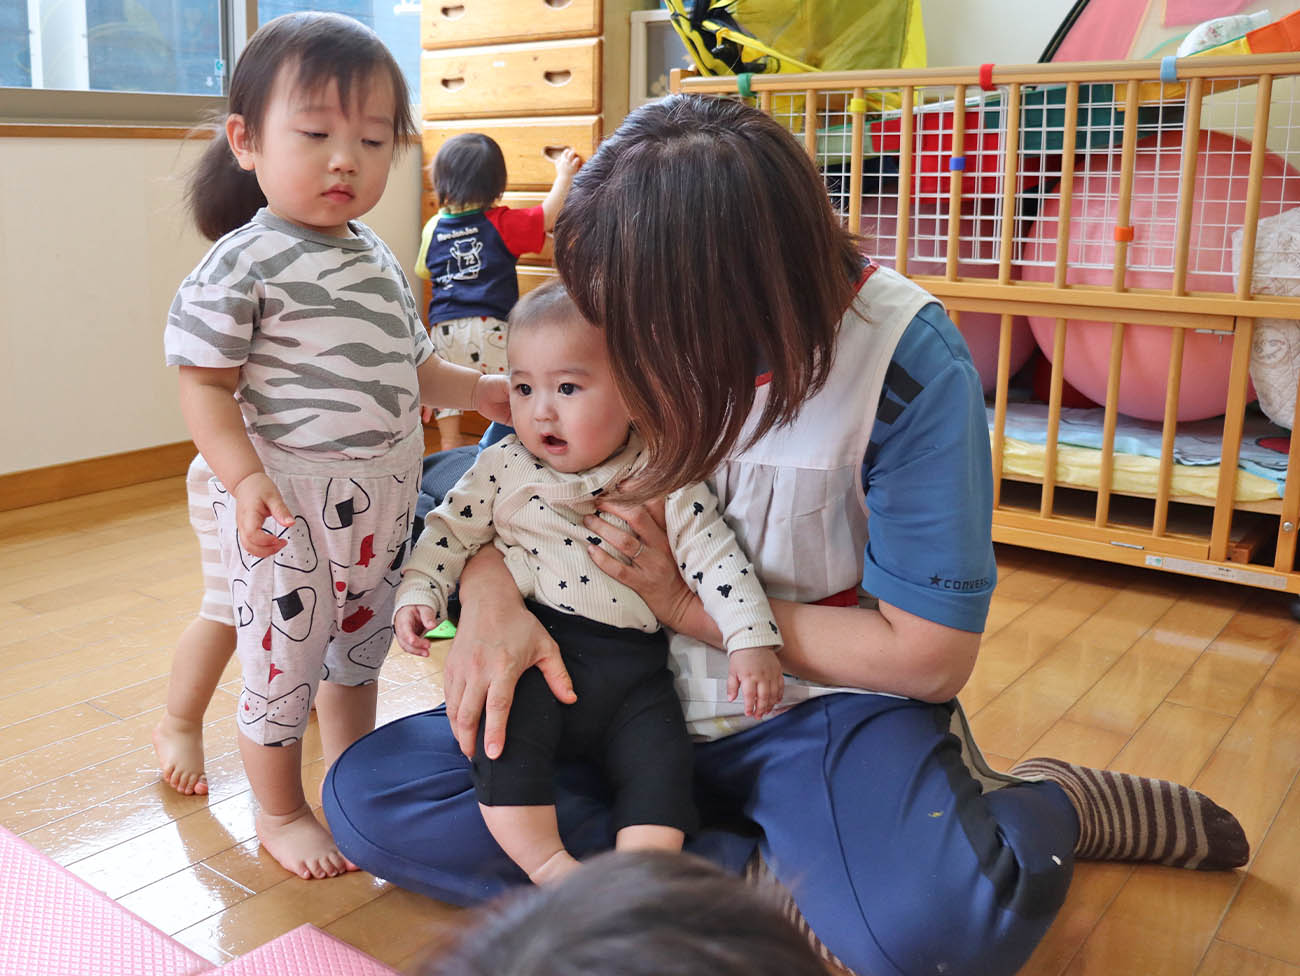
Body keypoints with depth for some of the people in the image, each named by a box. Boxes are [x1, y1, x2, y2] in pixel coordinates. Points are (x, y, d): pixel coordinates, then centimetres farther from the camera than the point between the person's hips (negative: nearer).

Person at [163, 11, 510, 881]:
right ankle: (280, 814, 28)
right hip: (288, 501, -7)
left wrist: (474, 389, 8)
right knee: (285, 656, 6)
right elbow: (205, 385, -15)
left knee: (360, 644, 23)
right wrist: (244, 476, -27)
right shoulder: (244, 263, -14)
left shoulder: (377, 258, 9)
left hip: (382, 501, 7)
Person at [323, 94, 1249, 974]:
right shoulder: (629, 322, -7)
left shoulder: (909, 357, -20)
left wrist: (686, 602, -16)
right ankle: (759, 873, -16)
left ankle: (1046, 810, 0)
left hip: (818, 704, -4)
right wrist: (488, 596, -19)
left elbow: (929, 654, -16)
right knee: (368, 794, -15)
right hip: (632, 698, 5)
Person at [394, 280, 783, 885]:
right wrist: (418, 596, -4)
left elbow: (714, 555, -1)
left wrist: (752, 641, -10)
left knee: (661, 760, -14)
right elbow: (450, 530, 10)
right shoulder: (503, 467, 4)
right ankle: (550, 869, -11)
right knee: (507, 738, -23)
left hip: (635, 674, 1)